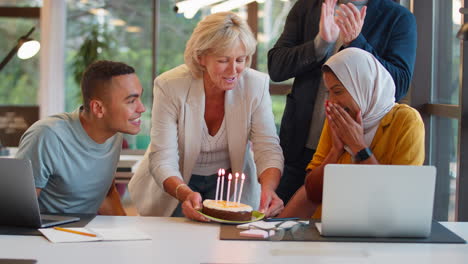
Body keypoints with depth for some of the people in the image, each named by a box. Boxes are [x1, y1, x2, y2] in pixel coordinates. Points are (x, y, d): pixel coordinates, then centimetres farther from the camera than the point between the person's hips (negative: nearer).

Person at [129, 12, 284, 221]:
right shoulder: (170, 86, -23)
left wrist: (268, 188, -40)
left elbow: (268, 148, -18)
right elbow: (162, 159, -24)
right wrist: (185, 194, -44)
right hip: (175, 184, -1)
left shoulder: (256, 85, -17)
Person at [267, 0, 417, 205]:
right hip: (301, 147, 3)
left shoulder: (399, 18, -1)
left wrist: (356, 43, -21)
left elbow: (399, 85, -11)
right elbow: (275, 67, -2)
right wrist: (320, 42, -18)